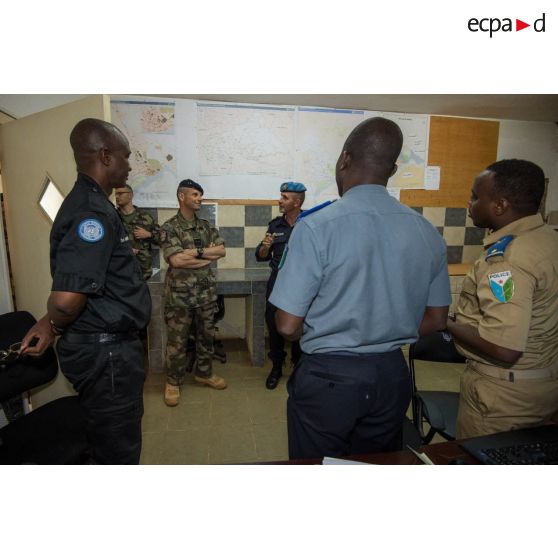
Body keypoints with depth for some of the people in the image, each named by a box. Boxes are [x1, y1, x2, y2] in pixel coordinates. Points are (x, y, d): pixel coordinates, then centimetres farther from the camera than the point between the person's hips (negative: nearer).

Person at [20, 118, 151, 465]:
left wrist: (52, 323, 13)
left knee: (115, 441, 26)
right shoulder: (92, 211, -22)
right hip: (106, 353, -9)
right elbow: (67, 299, -30)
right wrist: (55, 326, -12)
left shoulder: (90, 203, 11)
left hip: (110, 347, 9)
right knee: (119, 450, 9)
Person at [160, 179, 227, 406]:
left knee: (206, 335, 16)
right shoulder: (169, 228, -8)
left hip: (207, 292, 5)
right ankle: (173, 381, 23)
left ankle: (204, 373, 34)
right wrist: (209, 256, -12)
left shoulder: (206, 226, 10)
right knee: (177, 340, 6)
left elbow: (222, 249, -2)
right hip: (180, 294, -5)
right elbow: (176, 260, -20)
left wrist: (196, 251, -15)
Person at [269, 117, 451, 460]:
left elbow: (288, 326, -17)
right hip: (393, 376, 5)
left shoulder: (316, 227, -19)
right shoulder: (427, 232, -4)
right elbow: (436, 320, 5)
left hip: (328, 377, -4)